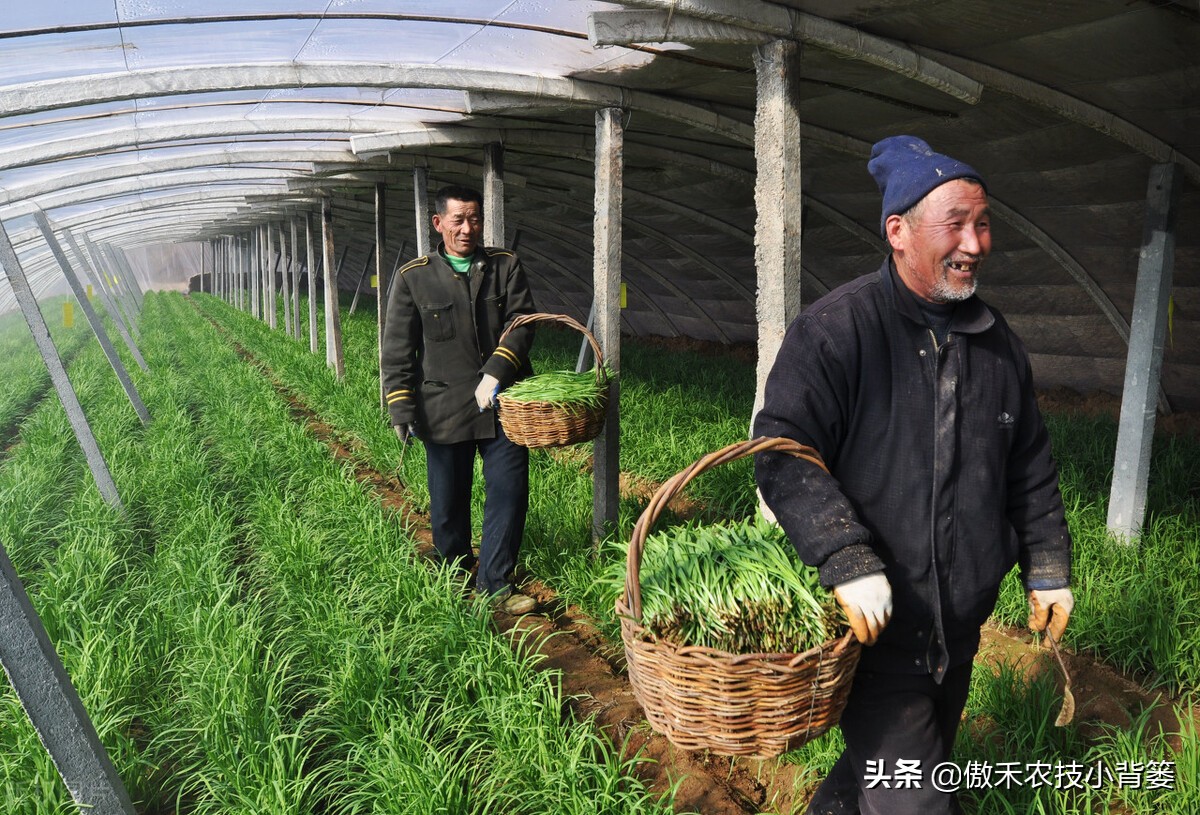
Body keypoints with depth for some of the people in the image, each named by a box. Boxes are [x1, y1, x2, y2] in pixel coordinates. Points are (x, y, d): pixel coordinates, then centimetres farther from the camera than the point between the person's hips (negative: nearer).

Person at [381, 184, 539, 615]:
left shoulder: (506, 266, 5)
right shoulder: (413, 277, 1)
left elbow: (522, 322, -4)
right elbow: (397, 349, 2)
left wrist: (496, 373, -19)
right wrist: (401, 409, -4)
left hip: (502, 405, 1)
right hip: (444, 411, -1)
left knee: (509, 493, -1)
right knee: (448, 502, 10)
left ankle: (494, 583, 12)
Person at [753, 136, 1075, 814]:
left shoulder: (998, 343, 7)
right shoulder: (836, 330, -14)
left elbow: (1031, 468, 17)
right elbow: (784, 459, -20)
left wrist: (1047, 567, 17)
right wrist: (848, 562, -28)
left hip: (961, 627, 7)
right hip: (872, 627, -7)